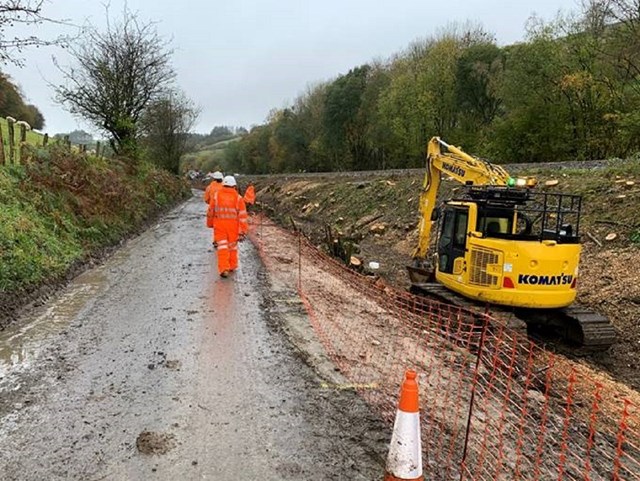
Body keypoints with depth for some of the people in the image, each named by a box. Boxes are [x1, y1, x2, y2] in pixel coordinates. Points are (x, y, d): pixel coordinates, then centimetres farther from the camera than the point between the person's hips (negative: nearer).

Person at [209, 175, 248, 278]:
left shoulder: (216, 195, -5)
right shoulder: (238, 198, -7)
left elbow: (211, 210, 5)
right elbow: (242, 216, -9)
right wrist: (243, 232, -5)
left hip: (219, 225, 0)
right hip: (233, 226, 0)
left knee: (222, 247, 1)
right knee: (232, 246, 17)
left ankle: (223, 269, -10)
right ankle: (232, 266, 28)